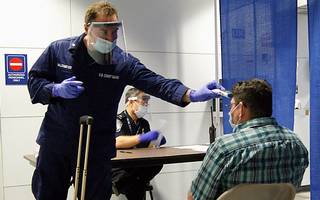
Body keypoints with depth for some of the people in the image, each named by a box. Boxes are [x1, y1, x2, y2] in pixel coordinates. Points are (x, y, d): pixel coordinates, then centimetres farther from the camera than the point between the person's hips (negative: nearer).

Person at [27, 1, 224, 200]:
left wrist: (192, 95, -33)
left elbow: (156, 83, -18)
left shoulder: (122, 61, -7)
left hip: (97, 149, -1)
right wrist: (56, 89, -18)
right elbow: (34, 81, 3)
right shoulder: (58, 50, -4)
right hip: (55, 141, 1)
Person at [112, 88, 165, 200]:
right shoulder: (118, 120, -8)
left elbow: (147, 147, 16)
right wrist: (143, 137, -36)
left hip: (137, 167, 7)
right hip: (119, 168, -7)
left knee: (158, 164, -24)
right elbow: (117, 142, -27)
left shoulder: (144, 123, 13)